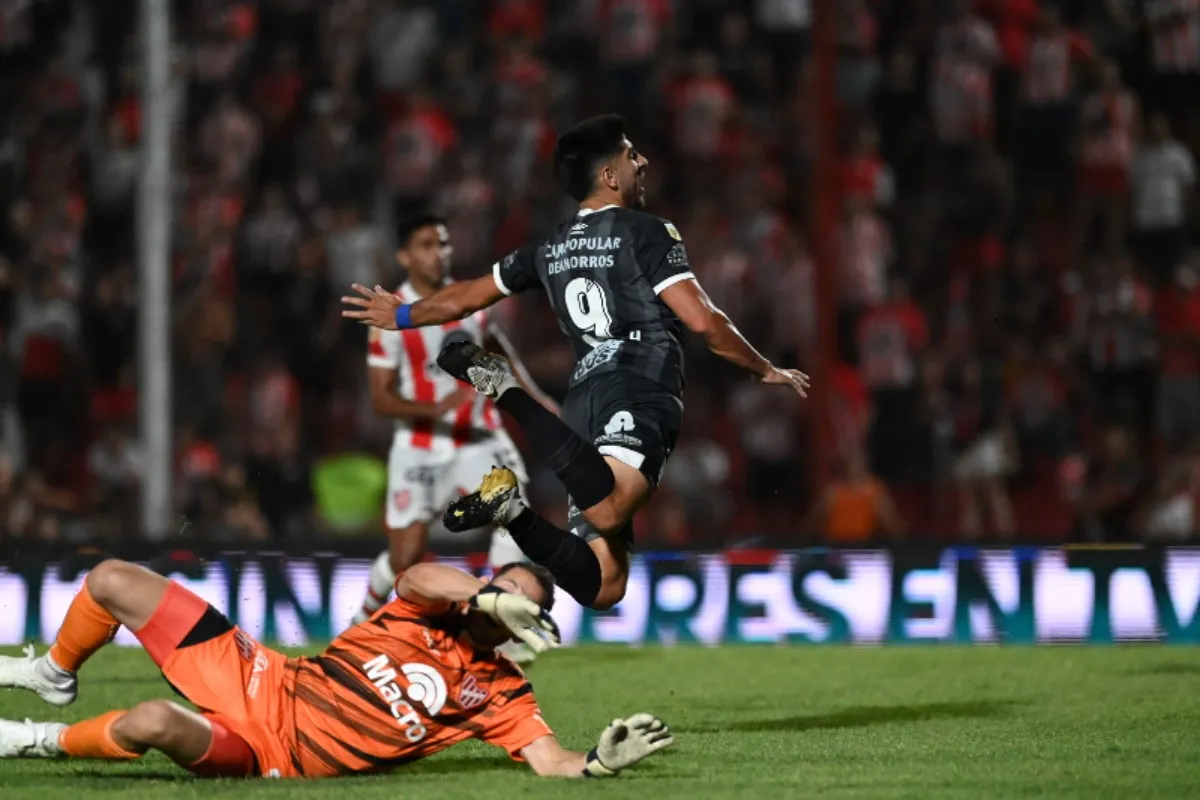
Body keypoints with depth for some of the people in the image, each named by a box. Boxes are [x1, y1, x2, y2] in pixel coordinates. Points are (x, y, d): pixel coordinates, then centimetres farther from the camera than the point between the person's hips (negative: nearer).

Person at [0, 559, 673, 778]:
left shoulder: (501, 693, -2)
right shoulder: (426, 613, 3)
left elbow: (550, 759, -14)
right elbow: (421, 577, -20)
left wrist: (603, 760, -35)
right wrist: (492, 596, -32)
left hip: (266, 753, -4)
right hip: (257, 677, 4)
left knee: (152, 723, -36)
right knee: (112, 580, -2)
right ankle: (56, 677, 32)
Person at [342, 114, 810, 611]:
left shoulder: (550, 249, 22)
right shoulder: (646, 233, 4)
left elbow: (467, 297, 34)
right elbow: (702, 322, -5)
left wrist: (400, 316, 54)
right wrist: (766, 371, 9)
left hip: (586, 399, 7)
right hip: (639, 393, -7)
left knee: (602, 585, 4)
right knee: (607, 512, -35)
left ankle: (512, 510, -16)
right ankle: (507, 391, -31)